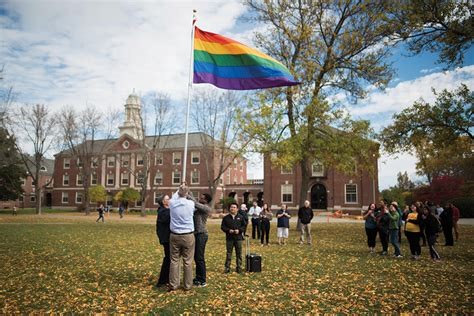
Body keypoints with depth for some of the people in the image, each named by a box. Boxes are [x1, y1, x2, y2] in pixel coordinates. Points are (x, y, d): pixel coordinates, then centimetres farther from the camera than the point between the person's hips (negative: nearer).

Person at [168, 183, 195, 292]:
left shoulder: (172, 203, -4)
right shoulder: (191, 204, -7)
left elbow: (174, 197, 20)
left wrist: (180, 188, 35)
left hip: (174, 235, 2)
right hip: (188, 236, -2)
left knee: (174, 260, 9)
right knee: (188, 261, 4)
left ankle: (173, 285, 12)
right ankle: (187, 285, 11)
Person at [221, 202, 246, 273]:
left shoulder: (240, 217, 5)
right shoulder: (226, 218, 3)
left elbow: (244, 225, 6)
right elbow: (222, 226, 3)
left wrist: (239, 230, -10)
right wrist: (228, 230, -12)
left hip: (238, 238, 1)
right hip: (229, 238, 0)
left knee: (239, 253, 6)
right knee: (228, 253, 3)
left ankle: (239, 267, 15)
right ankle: (227, 268, 11)